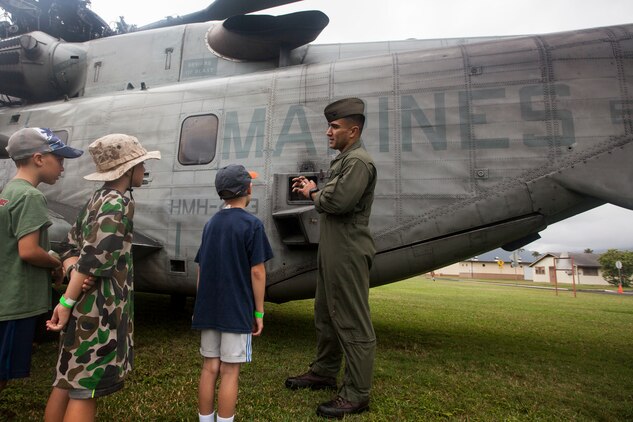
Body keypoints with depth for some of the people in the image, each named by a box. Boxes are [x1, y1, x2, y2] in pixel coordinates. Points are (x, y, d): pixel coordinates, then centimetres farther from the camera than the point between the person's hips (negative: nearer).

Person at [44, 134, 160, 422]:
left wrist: (75, 274, -6)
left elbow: (71, 245, 11)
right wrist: (67, 303, -17)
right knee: (85, 388, 3)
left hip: (84, 305, 9)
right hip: (101, 307, -9)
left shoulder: (96, 199, 11)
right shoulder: (118, 203, -17)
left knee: (67, 381, 20)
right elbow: (96, 257, -23)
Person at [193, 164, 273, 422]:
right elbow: (257, 271, -14)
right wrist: (259, 311, -5)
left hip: (208, 310, 6)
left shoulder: (210, 224, 7)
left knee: (209, 368, 16)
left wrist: (201, 307, 18)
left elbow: (201, 269, 10)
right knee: (229, 372, 6)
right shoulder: (252, 224, -12)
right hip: (236, 311, -6)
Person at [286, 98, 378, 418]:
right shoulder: (343, 160, 18)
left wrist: (313, 194, -7)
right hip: (331, 251, 11)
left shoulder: (359, 161, -14)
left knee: (353, 323, -1)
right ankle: (323, 372, 36)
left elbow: (339, 202, -25)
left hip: (348, 254, -11)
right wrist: (313, 190, 4)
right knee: (326, 316, 20)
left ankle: (356, 394, 12)